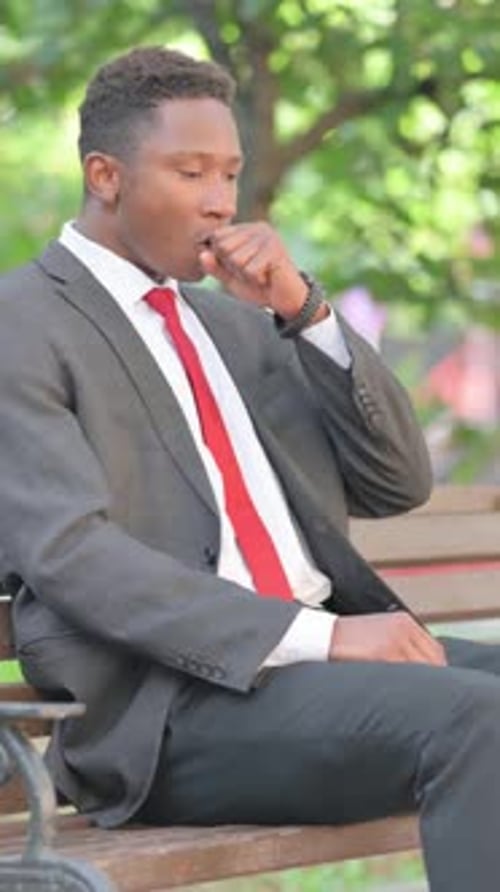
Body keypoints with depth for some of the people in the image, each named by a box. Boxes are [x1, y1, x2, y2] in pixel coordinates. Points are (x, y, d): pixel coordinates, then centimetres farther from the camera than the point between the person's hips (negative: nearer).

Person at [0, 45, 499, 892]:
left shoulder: (235, 323, 22)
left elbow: (397, 483, 17)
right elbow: (70, 555, -14)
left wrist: (303, 310, 2)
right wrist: (319, 635, -23)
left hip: (318, 661, 7)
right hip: (167, 705, -7)